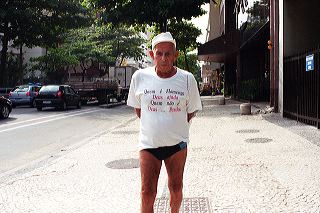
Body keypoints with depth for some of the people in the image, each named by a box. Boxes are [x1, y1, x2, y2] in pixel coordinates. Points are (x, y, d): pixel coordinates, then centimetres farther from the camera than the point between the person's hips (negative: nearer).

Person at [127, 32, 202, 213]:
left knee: (176, 189, 15)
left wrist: (177, 128, 4)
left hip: (177, 144, 1)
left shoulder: (187, 79, -7)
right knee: (147, 194, 0)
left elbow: (191, 111, 6)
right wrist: (153, 128, 7)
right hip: (149, 144, 0)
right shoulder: (140, 77, -6)